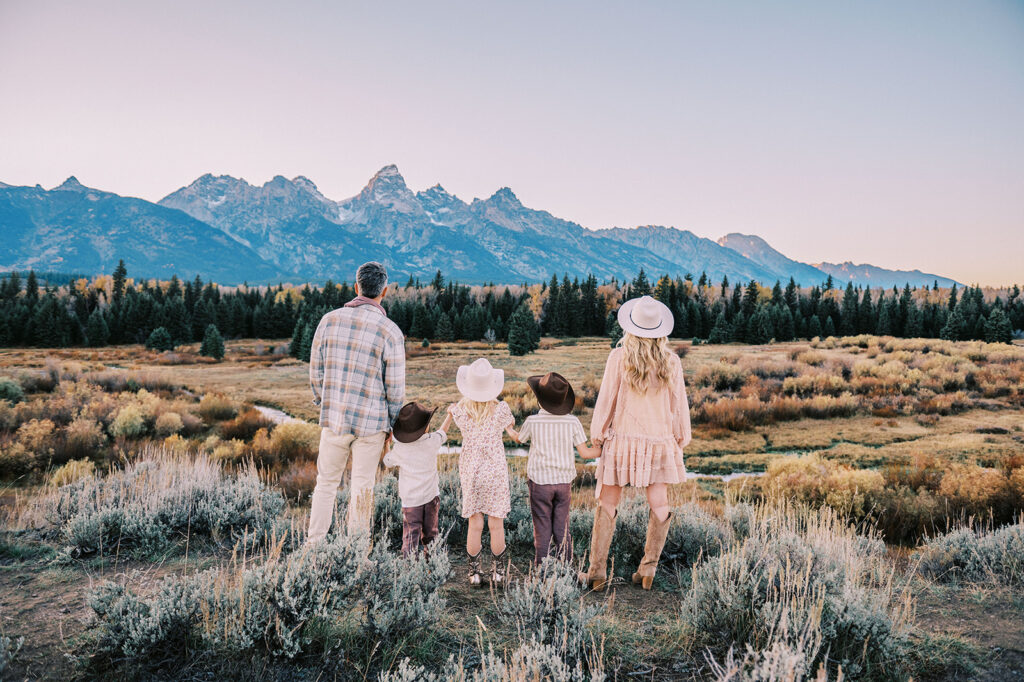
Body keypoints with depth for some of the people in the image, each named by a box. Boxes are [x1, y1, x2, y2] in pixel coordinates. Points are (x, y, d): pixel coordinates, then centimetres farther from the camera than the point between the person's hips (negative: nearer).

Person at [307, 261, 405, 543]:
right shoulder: (390, 332, -12)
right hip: (371, 423, -2)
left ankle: (314, 544, 22)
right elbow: (395, 387, -8)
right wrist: (390, 424, 7)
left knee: (326, 483, 16)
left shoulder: (329, 320, -4)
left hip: (333, 418, 2)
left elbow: (315, 372, 3)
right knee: (362, 488, 11)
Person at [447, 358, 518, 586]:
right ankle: (498, 573, 19)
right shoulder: (501, 409, -12)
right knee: (496, 524, 8)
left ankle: (474, 573, 17)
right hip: (496, 471, -1)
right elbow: (511, 427, 8)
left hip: (470, 473, 1)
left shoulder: (460, 411, -9)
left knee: (475, 525, 9)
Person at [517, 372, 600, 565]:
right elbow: (585, 452, -6)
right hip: (564, 482, 2)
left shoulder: (532, 422, -12)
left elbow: (519, 439, 9)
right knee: (562, 527, 12)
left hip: (539, 482, -2)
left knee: (542, 529, 6)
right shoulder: (572, 421, -8)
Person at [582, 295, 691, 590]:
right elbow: (679, 404, 5)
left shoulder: (619, 357, -8)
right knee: (659, 505, 12)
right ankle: (648, 566, 6)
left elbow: (606, 398, -4)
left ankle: (597, 571, 10)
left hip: (622, 438, -1)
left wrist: (597, 433, 7)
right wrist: (681, 438, 18)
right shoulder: (671, 362, -2)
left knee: (607, 504, 7)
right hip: (659, 441, 2)